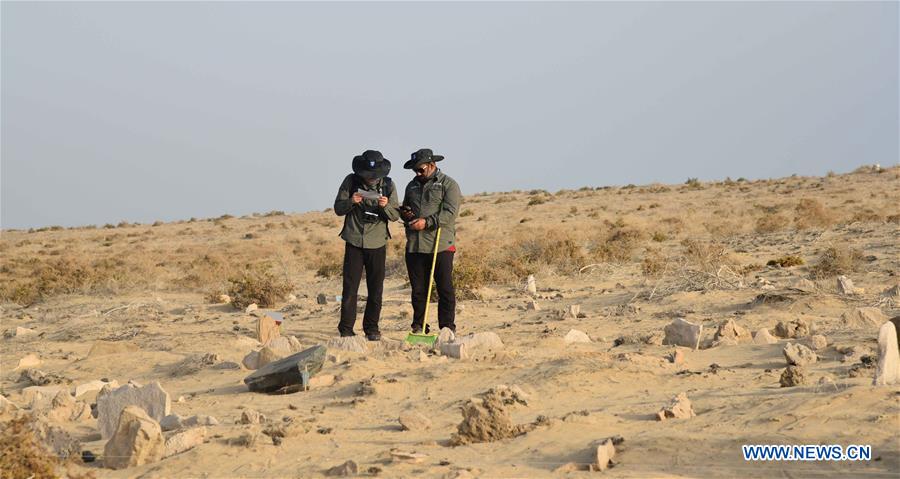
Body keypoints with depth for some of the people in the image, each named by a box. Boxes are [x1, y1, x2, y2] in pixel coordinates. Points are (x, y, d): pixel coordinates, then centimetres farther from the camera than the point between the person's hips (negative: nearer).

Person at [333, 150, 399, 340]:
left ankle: (372, 328, 15)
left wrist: (386, 206, -19)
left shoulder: (388, 185, 2)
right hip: (354, 242, -1)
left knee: (376, 289, 5)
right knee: (350, 287, -4)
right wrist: (351, 202, -18)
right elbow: (338, 209, 2)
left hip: (377, 243, 1)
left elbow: (395, 215, 2)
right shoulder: (351, 181, -1)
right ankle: (346, 329, 1)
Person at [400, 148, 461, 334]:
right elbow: (404, 209, 32)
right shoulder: (412, 186, 20)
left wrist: (427, 222, -19)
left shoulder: (448, 184, 1)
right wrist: (405, 214, 7)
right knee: (418, 290, 6)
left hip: (440, 246, -5)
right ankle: (418, 327, 12)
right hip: (414, 247, 5)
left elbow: (450, 213, -11)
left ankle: (447, 328, 1)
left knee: (445, 288, -3)